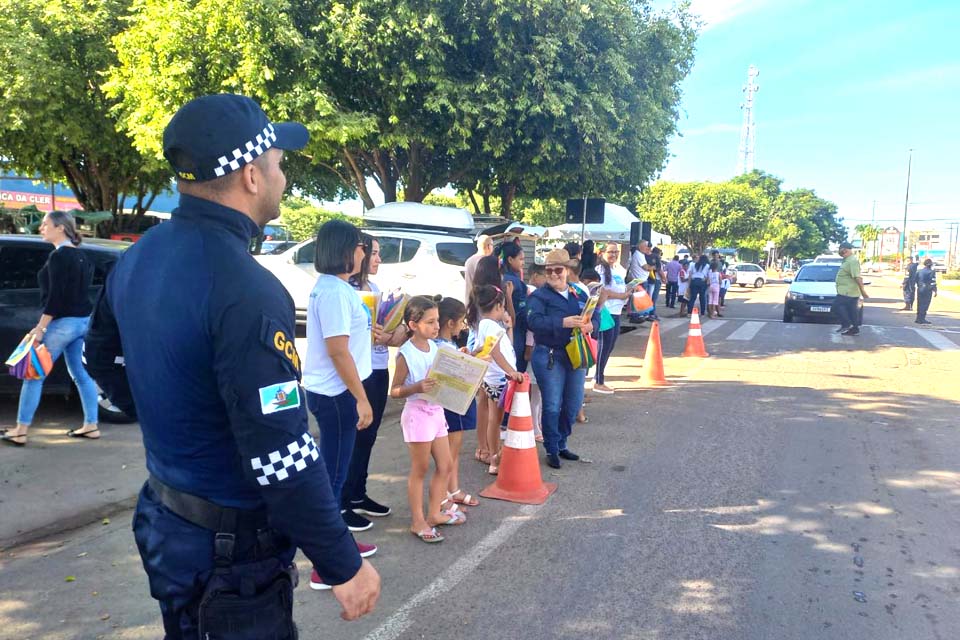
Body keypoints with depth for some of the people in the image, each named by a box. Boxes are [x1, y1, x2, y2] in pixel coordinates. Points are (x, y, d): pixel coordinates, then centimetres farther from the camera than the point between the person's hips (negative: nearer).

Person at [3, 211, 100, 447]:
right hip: (83, 321, 9)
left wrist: (40, 327, -19)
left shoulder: (58, 255, -14)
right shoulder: (81, 256, 12)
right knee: (81, 374, 12)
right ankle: (91, 426, 14)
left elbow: (55, 295, -20)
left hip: (63, 322, -9)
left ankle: (19, 432, 2)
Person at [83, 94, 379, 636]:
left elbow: (104, 358, 17)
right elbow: (281, 455, -29)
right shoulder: (245, 291, -28)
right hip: (233, 548, -8)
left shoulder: (138, 260, 0)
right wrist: (345, 565, -18)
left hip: (162, 518, 8)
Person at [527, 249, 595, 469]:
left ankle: (561, 444, 31)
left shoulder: (578, 295, 11)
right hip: (549, 356, -6)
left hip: (575, 355, 6)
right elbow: (534, 321, -23)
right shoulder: (539, 296, -7)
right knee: (552, 405, -2)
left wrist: (590, 325, -18)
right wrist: (563, 322, -33)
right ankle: (551, 450, 14)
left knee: (574, 403, 13)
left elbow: (594, 316, 7)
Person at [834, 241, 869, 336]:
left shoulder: (852, 261, -18)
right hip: (848, 291, 10)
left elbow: (857, 277, -23)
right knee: (851, 310, 11)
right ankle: (854, 329, 15)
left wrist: (862, 291, -25)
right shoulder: (847, 260, 16)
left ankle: (847, 324, -6)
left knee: (837, 305, -10)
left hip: (848, 292, -10)